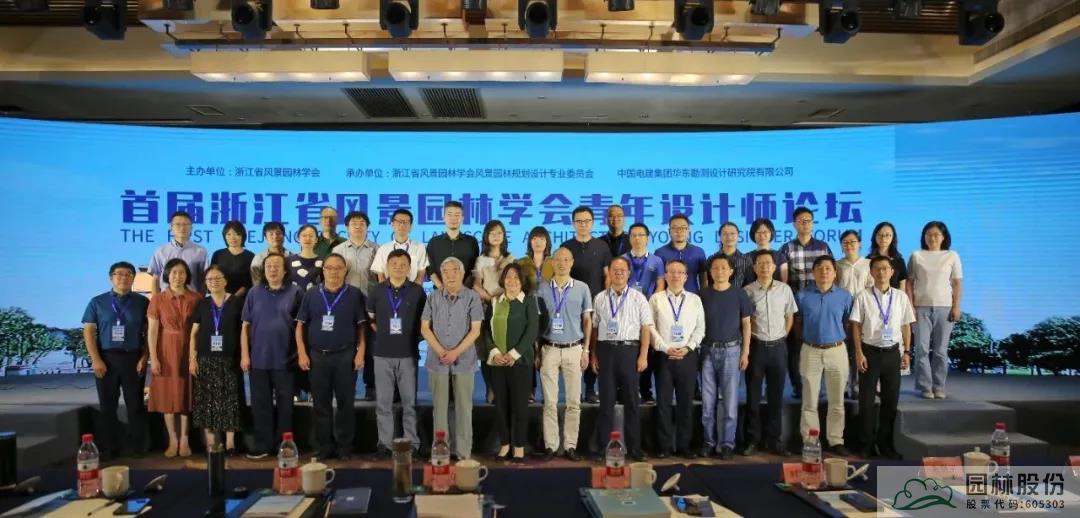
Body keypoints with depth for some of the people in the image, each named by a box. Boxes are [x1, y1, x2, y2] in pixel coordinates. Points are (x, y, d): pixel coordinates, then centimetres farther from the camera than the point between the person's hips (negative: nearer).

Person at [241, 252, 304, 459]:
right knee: (260, 404, 8)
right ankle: (262, 444, 18)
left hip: (285, 359, -2)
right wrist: (244, 355, -1)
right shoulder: (254, 293, 5)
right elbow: (245, 326, 5)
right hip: (258, 359, 2)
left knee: (285, 404, 7)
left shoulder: (295, 292, -1)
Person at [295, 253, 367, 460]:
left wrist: (360, 352, -8)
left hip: (345, 356, -2)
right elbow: (301, 325, 7)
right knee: (321, 404, 7)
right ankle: (325, 447, 16)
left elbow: (361, 326, 1)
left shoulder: (354, 295, 2)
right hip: (317, 356, 2)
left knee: (345, 403, 3)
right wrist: (302, 353, -1)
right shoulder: (311, 294, 7)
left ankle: (344, 447, 12)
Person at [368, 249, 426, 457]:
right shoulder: (377, 290, 5)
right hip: (382, 354, 1)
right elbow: (369, 317, 16)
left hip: (408, 354, -1)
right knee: (383, 402, 6)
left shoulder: (417, 291, 1)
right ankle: (384, 443, 15)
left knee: (410, 401, 4)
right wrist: (381, 332, 7)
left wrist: (415, 337, 2)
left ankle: (412, 443, 12)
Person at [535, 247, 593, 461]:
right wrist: (536, 350, 1)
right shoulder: (542, 289, 3)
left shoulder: (582, 288, 3)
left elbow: (587, 320, 7)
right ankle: (550, 445, 8)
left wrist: (586, 350, 2)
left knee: (573, 401, 3)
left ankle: (570, 445, 11)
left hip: (574, 349, 0)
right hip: (549, 349, 0)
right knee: (549, 401, 2)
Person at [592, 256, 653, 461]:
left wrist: (643, 356, -7)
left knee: (631, 400, 6)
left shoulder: (638, 298, 3)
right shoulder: (599, 298, 8)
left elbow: (646, 328, 0)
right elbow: (594, 328, 8)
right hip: (606, 350, 1)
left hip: (629, 350, -1)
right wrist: (594, 355, 4)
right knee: (606, 399, 5)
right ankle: (602, 445, 13)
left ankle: (634, 447, 14)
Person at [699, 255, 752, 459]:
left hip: (731, 350, -1)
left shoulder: (739, 293, 1)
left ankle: (727, 443, 10)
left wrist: (745, 352, -2)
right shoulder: (703, 294, 4)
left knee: (730, 400, 1)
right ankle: (709, 442, 15)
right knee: (707, 401, 4)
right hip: (708, 351, 1)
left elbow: (746, 324, 3)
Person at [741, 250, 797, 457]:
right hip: (756, 346, -2)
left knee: (776, 395, 8)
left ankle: (773, 439, 18)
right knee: (753, 395, 4)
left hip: (778, 346, 2)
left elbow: (790, 317, 13)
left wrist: (781, 337, 7)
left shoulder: (785, 289, 2)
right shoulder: (747, 291, -5)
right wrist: (749, 342, 0)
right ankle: (752, 439, 13)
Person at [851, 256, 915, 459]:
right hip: (870, 351, -2)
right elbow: (856, 326, -4)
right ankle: (867, 445, 16)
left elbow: (906, 326, 8)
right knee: (866, 400, 4)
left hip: (892, 352, 2)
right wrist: (858, 353, -8)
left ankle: (885, 444, 24)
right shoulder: (863, 296, -5)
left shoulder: (901, 296, 3)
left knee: (891, 400, 9)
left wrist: (907, 351, 4)